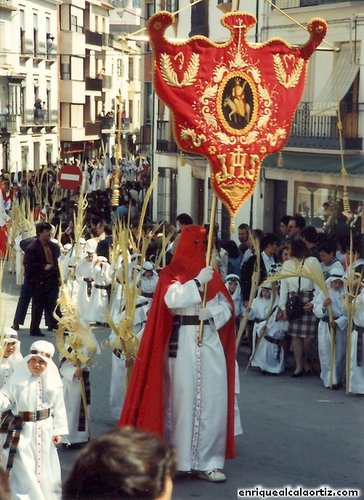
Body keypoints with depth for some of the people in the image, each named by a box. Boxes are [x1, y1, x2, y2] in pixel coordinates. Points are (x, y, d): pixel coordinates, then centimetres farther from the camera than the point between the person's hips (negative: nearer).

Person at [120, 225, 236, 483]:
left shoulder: (212, 274, 15)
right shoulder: (172, 274, -1)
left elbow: (227, 307, 9)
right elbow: (171, 299, -20)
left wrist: (212, 312, -11)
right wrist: (198, 282, -21)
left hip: (211, 341, 5)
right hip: (183, 342, -5)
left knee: (213, 400, 1)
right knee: (184, 398, -2)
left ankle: (207, 461, 5)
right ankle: (179, 458, 7)